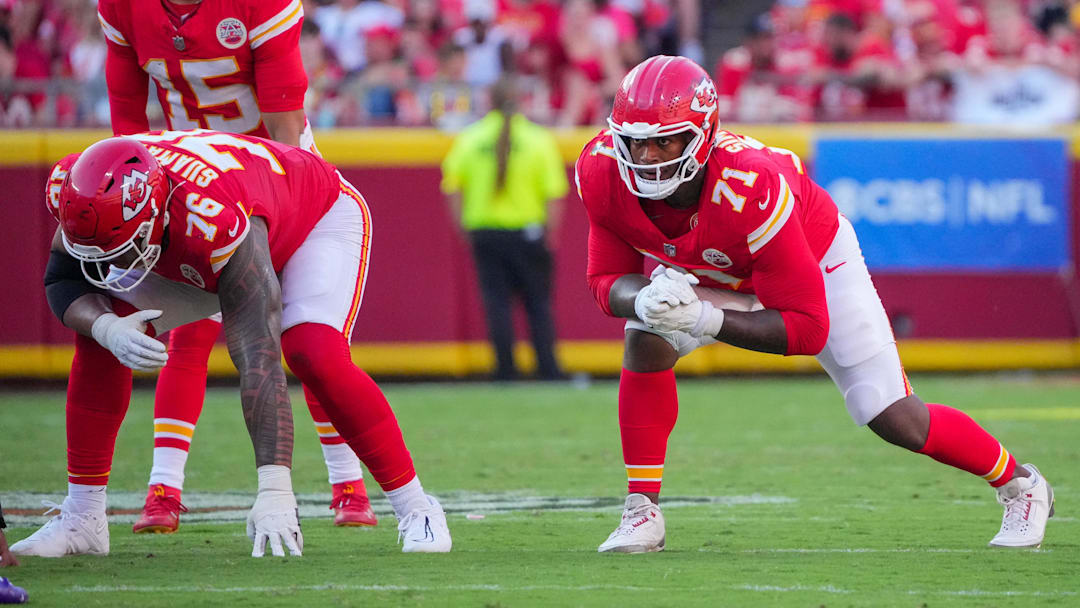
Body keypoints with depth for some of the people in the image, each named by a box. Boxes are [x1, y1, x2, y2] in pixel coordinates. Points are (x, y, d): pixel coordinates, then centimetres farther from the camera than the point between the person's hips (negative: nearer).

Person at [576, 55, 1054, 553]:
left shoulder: (749, 191, -45)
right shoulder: (603, 172, -31)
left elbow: (807, 328, -37)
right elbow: (607, 282, -18)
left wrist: (706, 321, -48)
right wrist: (644, 300, -42)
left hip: (814, 255, -4)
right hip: (708, 272, 4)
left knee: (898, 422, -3)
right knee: (647, 342, -24)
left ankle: (1020, 485, 22)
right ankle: (642, 512, -11)